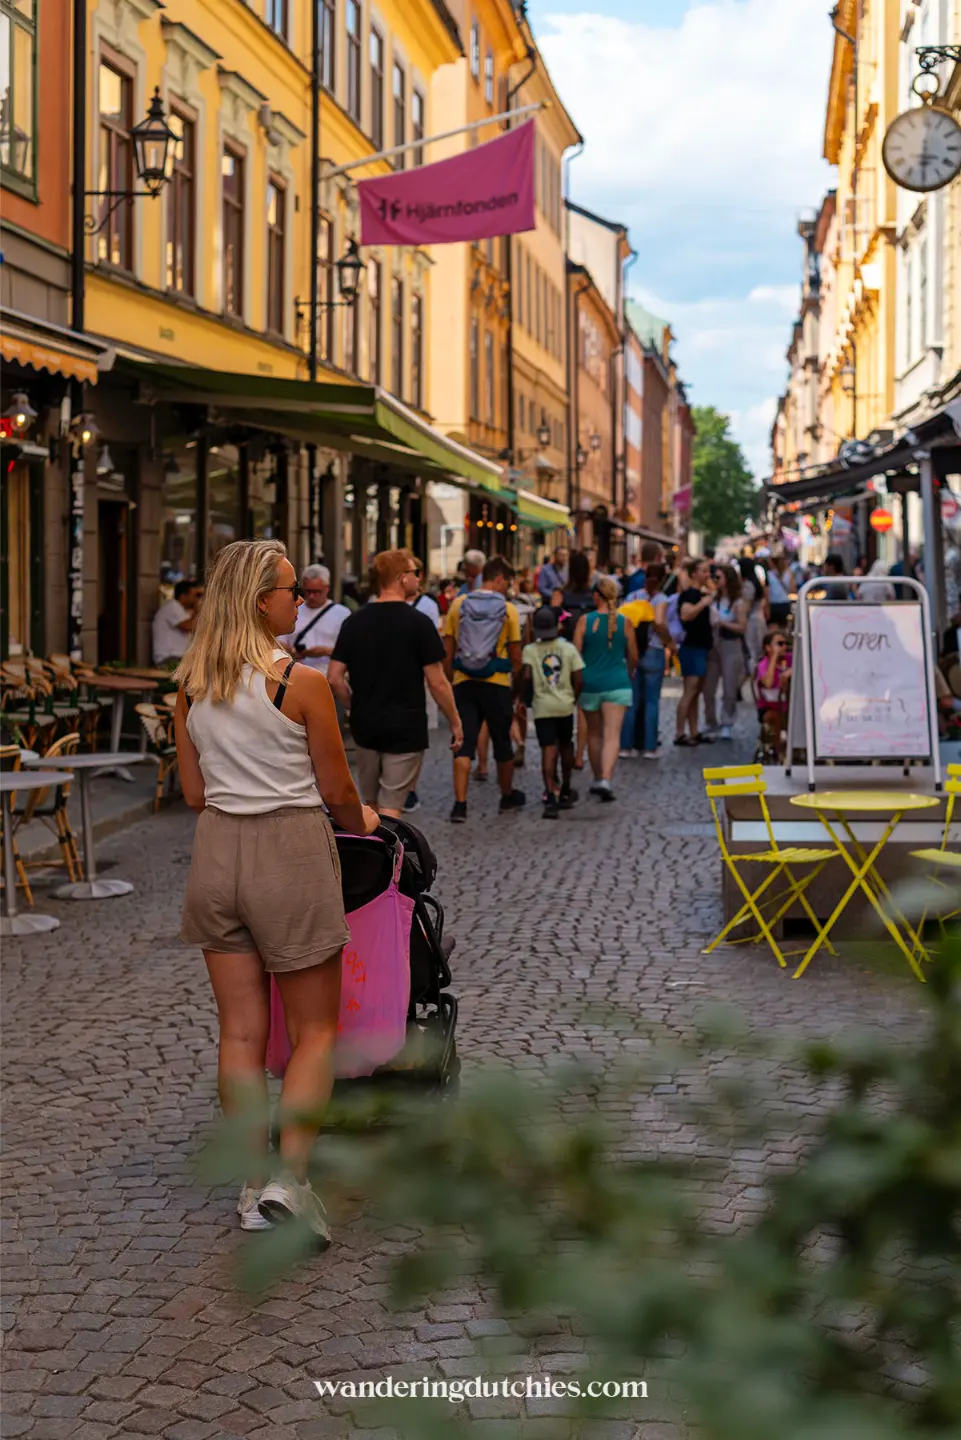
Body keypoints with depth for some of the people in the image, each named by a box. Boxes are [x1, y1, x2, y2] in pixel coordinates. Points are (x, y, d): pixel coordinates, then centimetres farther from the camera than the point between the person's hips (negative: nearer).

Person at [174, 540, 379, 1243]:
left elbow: (194, 793, 10)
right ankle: (289, 1179, -4)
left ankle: (253, 1187, 18)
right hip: (291, 852, -5)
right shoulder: (302, 682, -13)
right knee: (315, 1030, 8)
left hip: (217, 851, 5)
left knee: (241, 1033, 12)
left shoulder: (190, 684, 3)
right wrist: (358, 820, 17)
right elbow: (338, 792, -4)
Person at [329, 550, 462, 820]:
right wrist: (455, 722, 1)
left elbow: (335, 679, 0)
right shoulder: (419, 623, -11)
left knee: (371, 804, 18)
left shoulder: (354, 622, 2)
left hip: (365, 726, 5)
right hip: (405, 727, -5)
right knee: (390, 809, -1)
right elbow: (437, 682, -11)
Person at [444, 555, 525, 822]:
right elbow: (515, 655, -2)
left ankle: (460, 803, -8)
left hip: (464, 683, 2)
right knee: (502, 742, 14)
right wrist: (515, 686, 12)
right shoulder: (507, 609, -5)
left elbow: (448, 650, 4)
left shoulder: (458, 605, 2)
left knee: (464, 744, 1)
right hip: (497, 684, -2)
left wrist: (452, 679, 14)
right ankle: (508, 796, 31)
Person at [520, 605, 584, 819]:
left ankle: (551, 797, -23)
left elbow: (526, 676, -18)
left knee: (548, 750, -7)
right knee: (565, 746, 21)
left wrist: (520, 693, 0)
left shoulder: (530, 650, -4)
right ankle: (565, 792, 34)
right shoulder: (569, 648, 1)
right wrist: (574, 698, 14)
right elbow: (579, 680, -3)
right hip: (565, 704, 2)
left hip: (543, 706, -2)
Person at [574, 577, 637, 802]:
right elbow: (633, 656, 7)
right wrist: (630, 673, 28)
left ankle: (598, 779, 26)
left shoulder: (585, 621, -5)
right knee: (612, 735, -5)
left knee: (594, 734, 17)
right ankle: (606, 779, -22)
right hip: (617, 683, -1)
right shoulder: (624, 622, -1)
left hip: (590, 683, 1)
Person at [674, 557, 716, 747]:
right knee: (690, 691, -11)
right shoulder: (689, 594, -14)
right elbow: (685, 614, -31)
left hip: (701, 647, 10)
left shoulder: (701, 593, 14)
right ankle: (680, 734, -11)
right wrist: (703, 603, -30)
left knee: (697, 692, 11)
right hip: (692, 647, -10)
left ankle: (694, 733, 15)